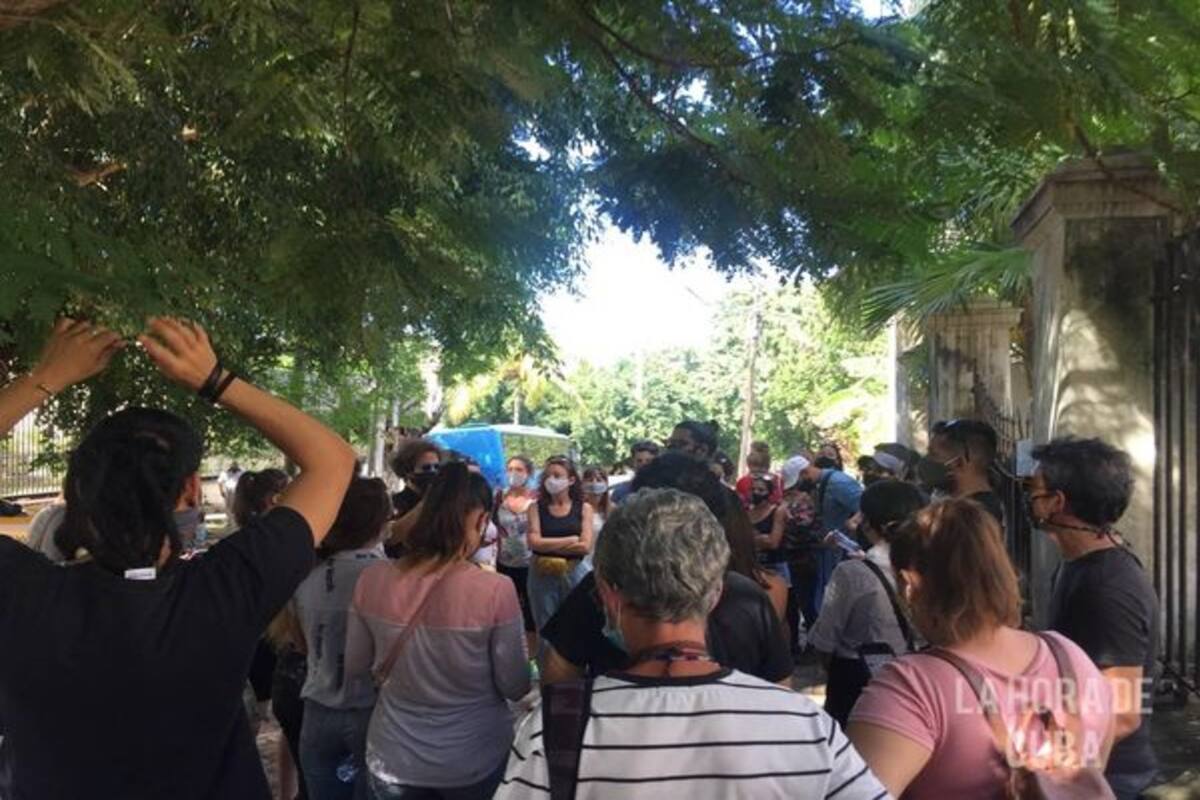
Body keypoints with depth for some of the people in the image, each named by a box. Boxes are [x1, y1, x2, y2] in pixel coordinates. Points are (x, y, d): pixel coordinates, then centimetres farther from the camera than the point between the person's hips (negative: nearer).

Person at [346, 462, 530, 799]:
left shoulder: (372, 580, -13)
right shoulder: (495, 590, -23)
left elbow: (354, 667, 1)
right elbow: (515, 687, -13)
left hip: (392, 759, 2)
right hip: (473, 760, -2)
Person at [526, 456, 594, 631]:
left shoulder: (584, 508, 1)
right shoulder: (536, 508, 2)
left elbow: (585, 546, -10)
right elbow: (534, 543, -11)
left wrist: (548, 546, -10)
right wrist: (571, 540, -11)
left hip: (575, 574, 0)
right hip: (542, 576, 0)